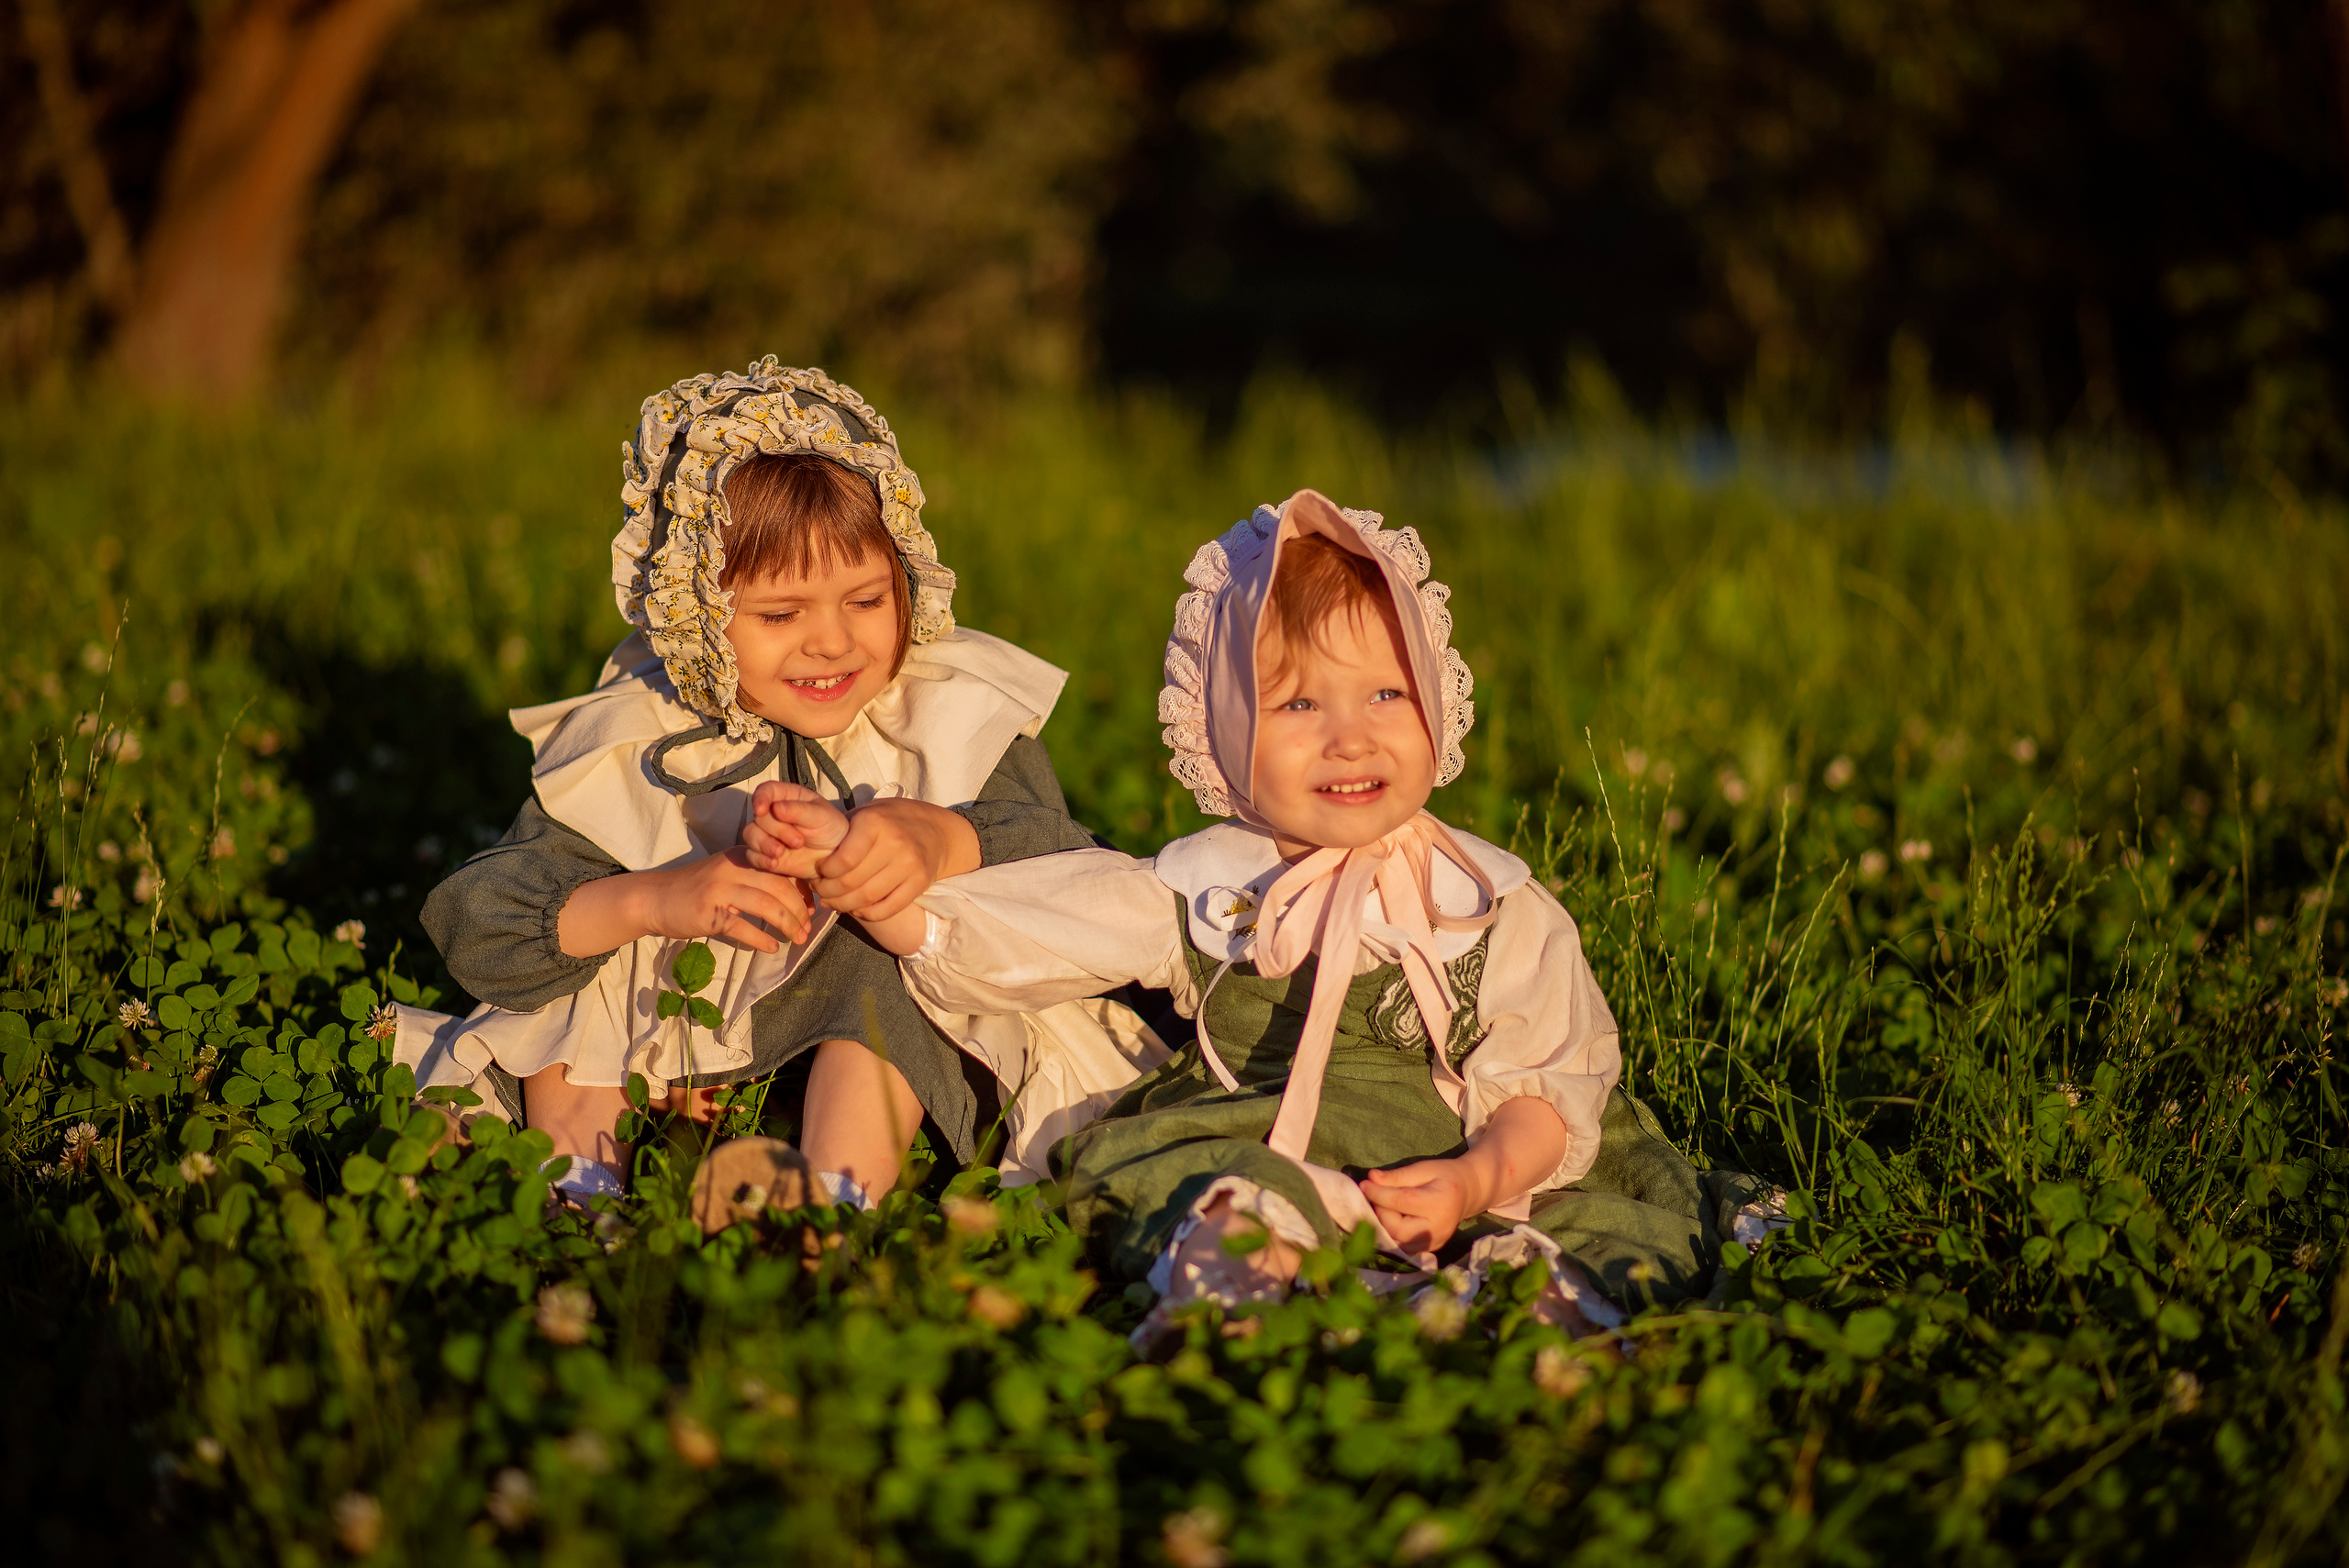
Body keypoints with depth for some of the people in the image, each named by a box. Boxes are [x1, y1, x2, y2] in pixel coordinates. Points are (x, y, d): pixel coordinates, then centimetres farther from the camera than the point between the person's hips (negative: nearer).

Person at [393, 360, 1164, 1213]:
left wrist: (947, 842, -42)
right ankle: (584, 1179, -21)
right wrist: (652, 901, -29)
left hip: (904, 1071, -2)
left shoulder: (959, 719, -6)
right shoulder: (630, 751, -5)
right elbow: (473, 929, -12)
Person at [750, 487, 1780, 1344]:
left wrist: (1479, 1176, -18)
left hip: (1450, 1181, 1)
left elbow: (1549, 1089, 2)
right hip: (1251, 1153, 0)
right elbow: (966, 939, 8)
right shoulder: (1197, 899, 9)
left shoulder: (1501, 913, 8)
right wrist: (839, 855, -3)